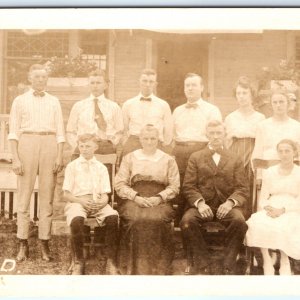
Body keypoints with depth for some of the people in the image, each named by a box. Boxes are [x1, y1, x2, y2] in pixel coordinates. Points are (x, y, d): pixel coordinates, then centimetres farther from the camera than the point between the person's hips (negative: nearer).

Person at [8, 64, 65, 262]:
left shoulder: (54, 102, 13)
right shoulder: (20, 101, 8)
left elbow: (60, 132, 10)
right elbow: (13, 132, 3)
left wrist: (60, 156, -1)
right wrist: (15, 158, -6)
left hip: (50, 146, 2)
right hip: (27, 145, -1)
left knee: (47, 196, 1)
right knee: (24, 195, -2)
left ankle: (45, 244, 7)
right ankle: (23, 245, 4)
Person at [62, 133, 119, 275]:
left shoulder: (101, 168, 16)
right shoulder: (72, 166, 12)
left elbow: (105, 194, 9)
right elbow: (66, 194, 6)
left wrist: (102, 201, -15)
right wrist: (81, 200, -13)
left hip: (98, 203, 2)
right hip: (77, 201, -1)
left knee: (113, 216, -32)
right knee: (76, 219, -37)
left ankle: (111, 262, -24)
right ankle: (79, 262, -19)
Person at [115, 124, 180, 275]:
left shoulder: (168, 160, 17)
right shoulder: (129, 158, 18)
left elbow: (174, 186, 8)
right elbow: (120, 184, 8)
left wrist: (158, 198, -10)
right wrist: (136, 197, -8)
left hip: (160, 200, 0)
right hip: (133, 199, 1)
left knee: (157, 219, -34)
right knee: (135, 219, -33)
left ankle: (157, 268, -23)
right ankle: (133, 268, -23)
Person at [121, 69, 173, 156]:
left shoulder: (163, 105, 8)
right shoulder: (128, 104, 10)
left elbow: (168, 132, 11)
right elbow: (124, 130, 14)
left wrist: (163, 149, 9)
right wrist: (126, 146, 9)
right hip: (132, 146, 1)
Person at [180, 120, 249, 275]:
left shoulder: (235, 159, 16)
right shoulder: (196, 157, 16)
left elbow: (243, 189, 6)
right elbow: (188, 186, 5)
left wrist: (230, 202, -15)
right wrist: (199, 202, -15)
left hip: (227, 205, 0)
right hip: (202, 204, 0)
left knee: (239, 221, -32)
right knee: (187, 221, -30)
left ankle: (229, 265, -13)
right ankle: (203, 263, -13)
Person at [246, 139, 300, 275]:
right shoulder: (269, 172, 13)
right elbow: (263, 198, 8)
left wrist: (282, 210, -20)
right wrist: (267, 208, -15)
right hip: (271, 210, 2)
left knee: (285, 227, -36)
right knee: (258, 223, -32)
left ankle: (284, 260, -17)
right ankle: (266, 260, -22)